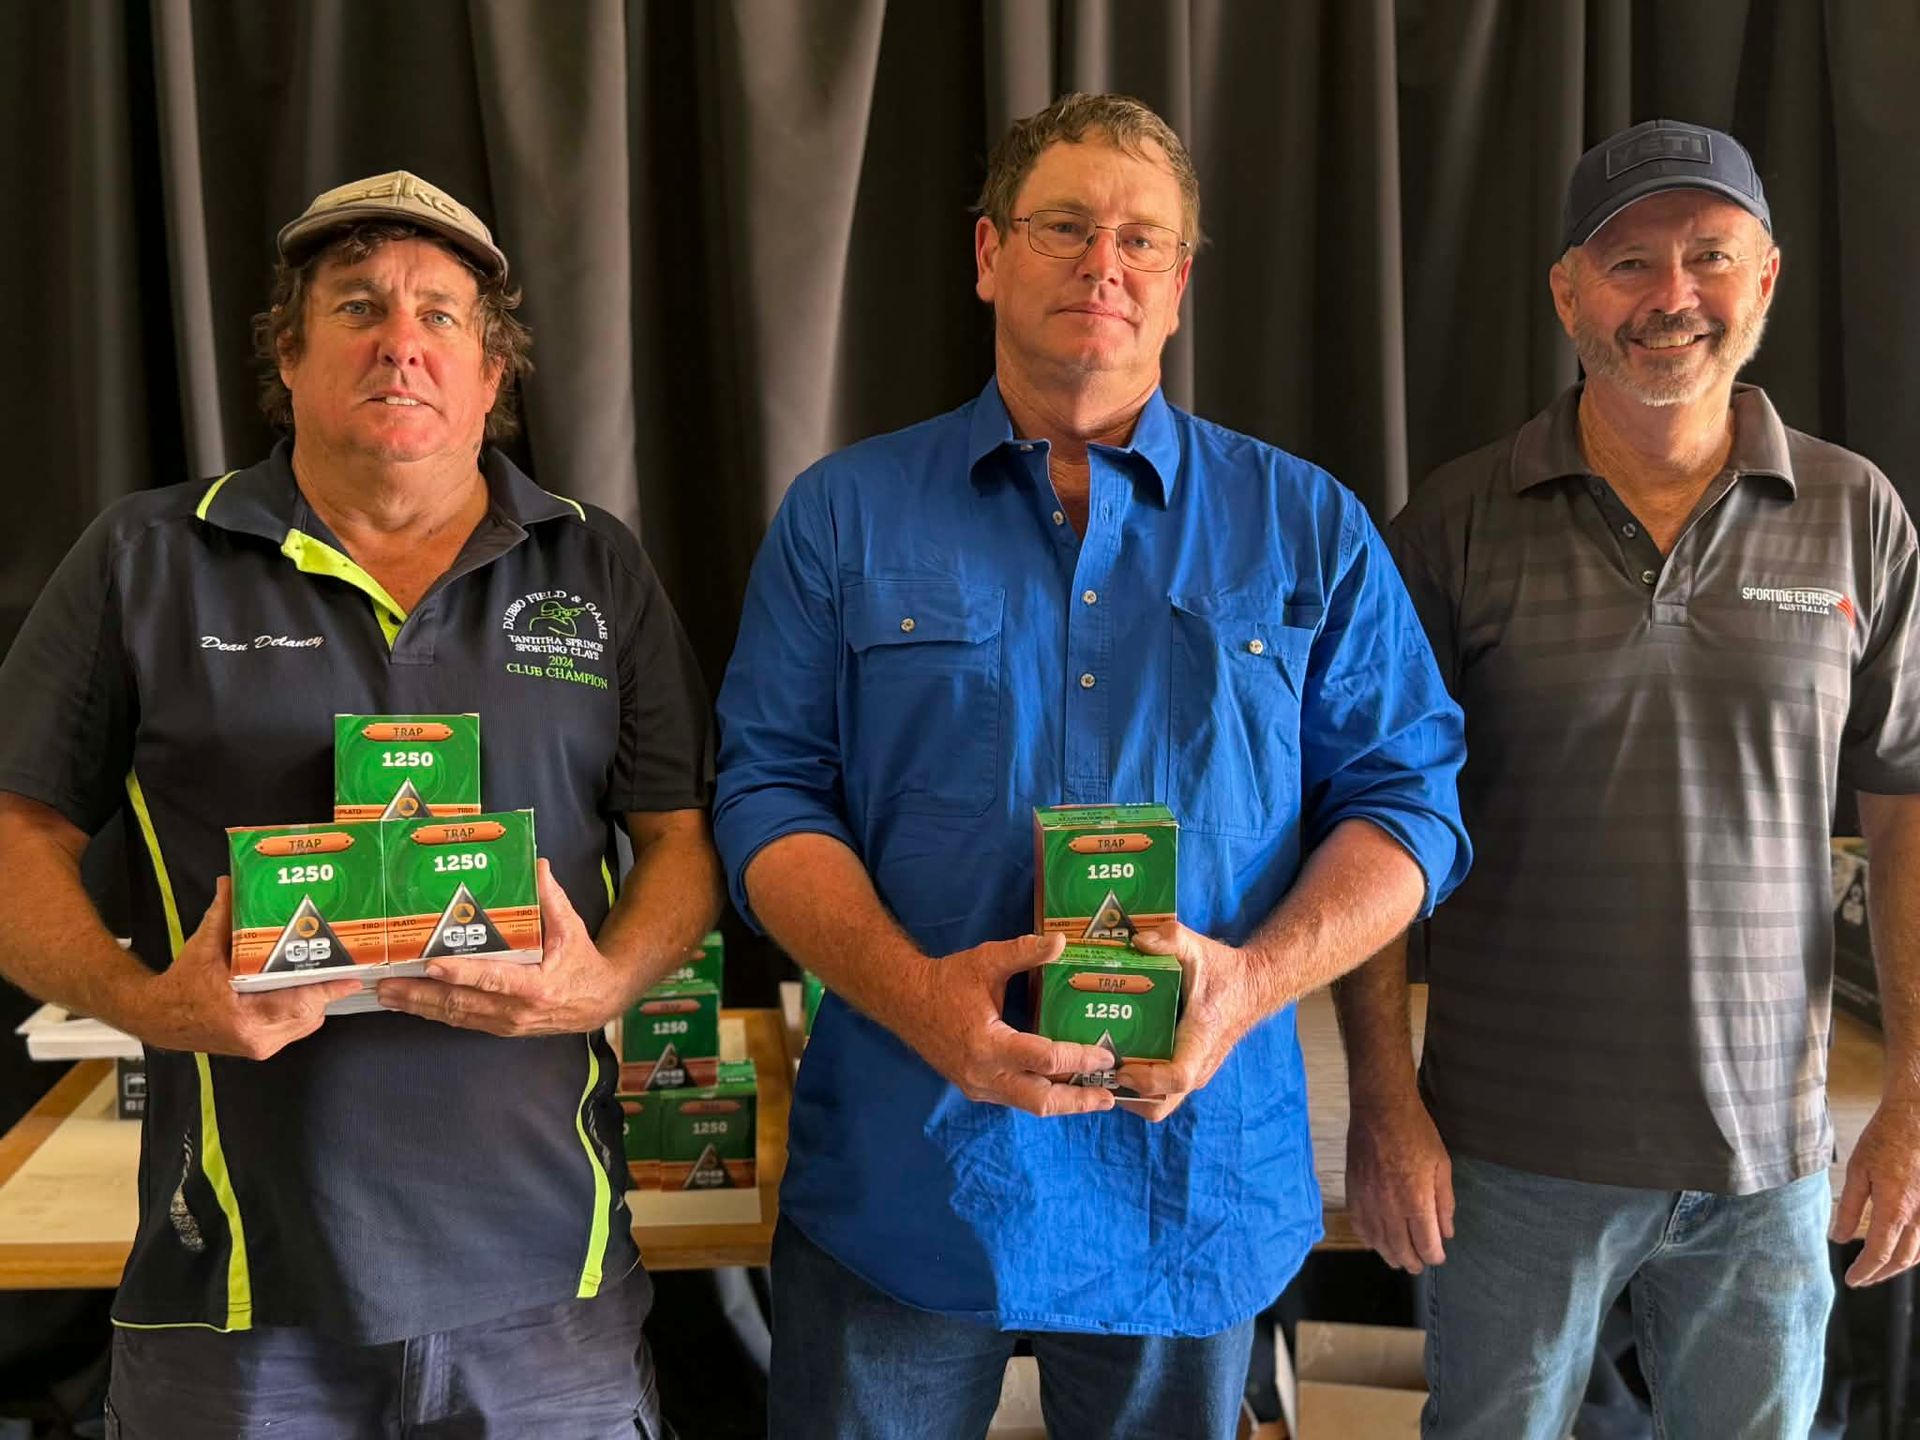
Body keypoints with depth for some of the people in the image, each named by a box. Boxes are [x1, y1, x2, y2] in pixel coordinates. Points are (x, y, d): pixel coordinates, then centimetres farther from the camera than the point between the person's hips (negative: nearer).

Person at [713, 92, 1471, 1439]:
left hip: (1198, 1170, 1)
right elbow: (770, 796, -1)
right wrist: (915, 993, -19)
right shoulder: (844, 514, 3)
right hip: (902, 1172, 0)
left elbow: (1405, 797, 2)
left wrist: (1255, 978, -16)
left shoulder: (1308, 527, 4)